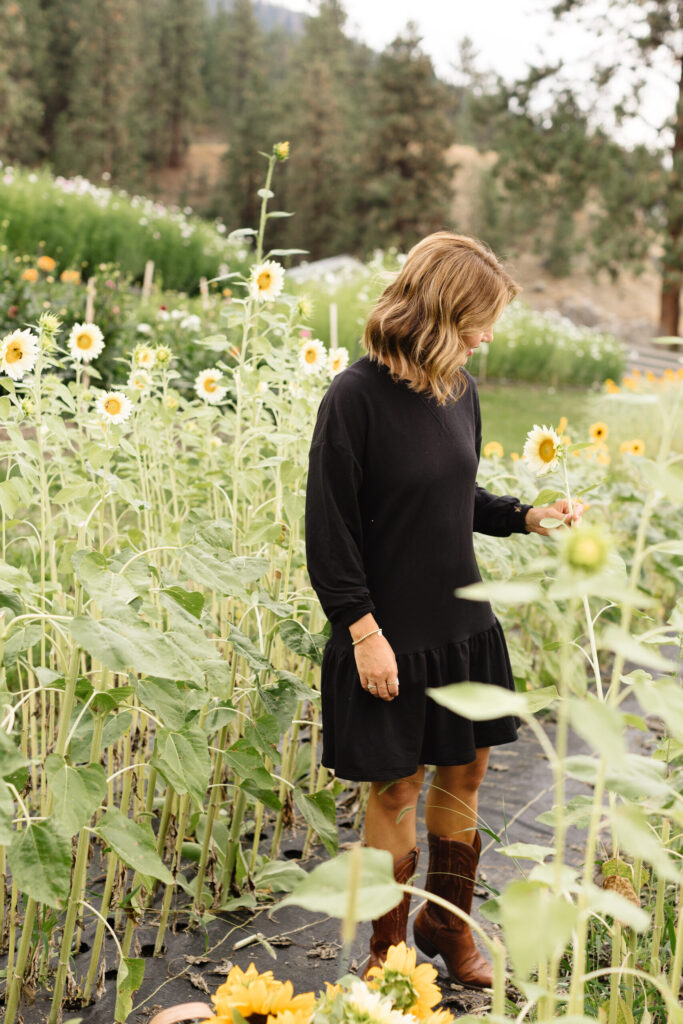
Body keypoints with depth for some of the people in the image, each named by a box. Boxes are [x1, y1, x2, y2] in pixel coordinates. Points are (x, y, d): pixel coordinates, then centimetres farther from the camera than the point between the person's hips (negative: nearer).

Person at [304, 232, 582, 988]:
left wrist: (524, 516, -2)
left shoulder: (459, 388, 2)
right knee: (394, 791, 7)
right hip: (390, 639, -6)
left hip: (463, 627, 6)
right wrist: (362, 630, -16)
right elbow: (329, 527, -15)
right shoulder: (355, 397, -18)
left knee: (464, 774, 16)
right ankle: (387, 953, 29)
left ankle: (446, 922, 38)